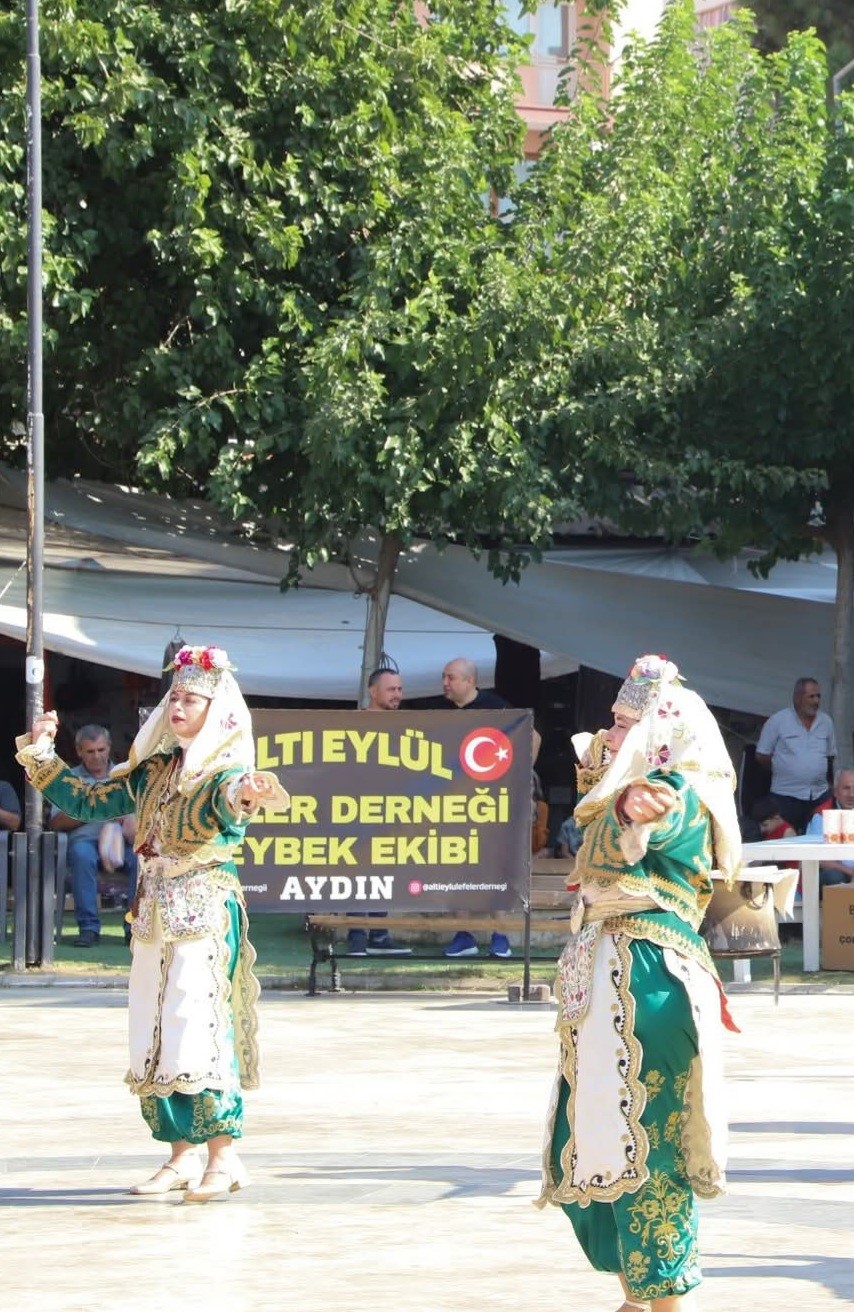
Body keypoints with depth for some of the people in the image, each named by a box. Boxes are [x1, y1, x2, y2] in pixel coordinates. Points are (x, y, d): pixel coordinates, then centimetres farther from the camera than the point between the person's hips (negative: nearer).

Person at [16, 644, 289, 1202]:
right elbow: (86, 800, 20)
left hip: (207, 913, -7)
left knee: (197, 1025, -14)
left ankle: (224, 1156, -10)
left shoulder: (227, 769, -7)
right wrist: (41, 756, 11)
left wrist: (245, 796, -56)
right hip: (154, 914, 7)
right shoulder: (154, 770, 14)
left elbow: (229, 798, -32)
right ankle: (183, 1155, 11)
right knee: (152, 1035, 5)